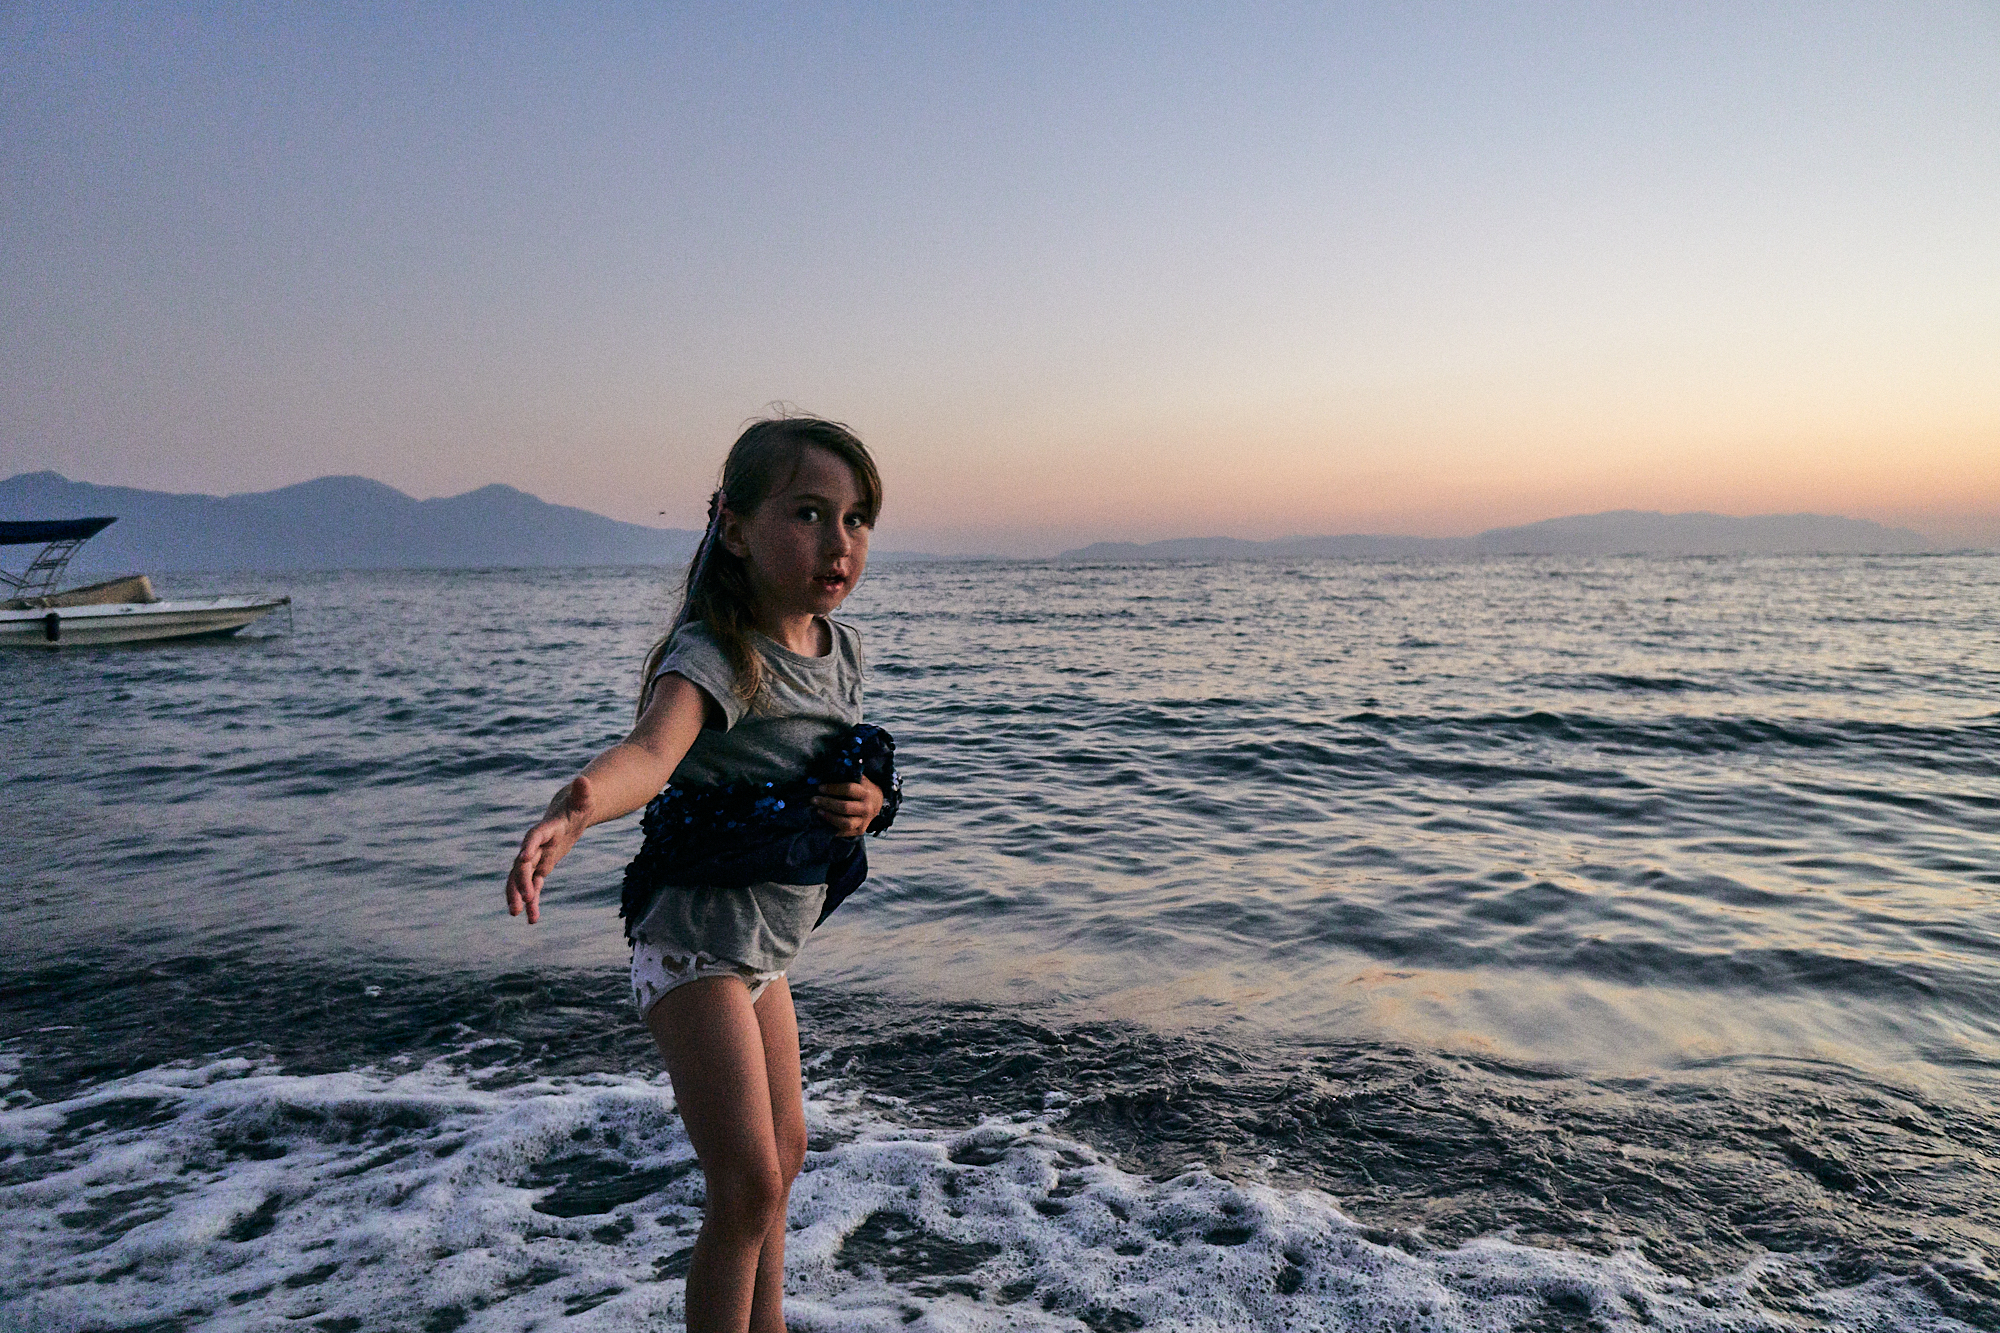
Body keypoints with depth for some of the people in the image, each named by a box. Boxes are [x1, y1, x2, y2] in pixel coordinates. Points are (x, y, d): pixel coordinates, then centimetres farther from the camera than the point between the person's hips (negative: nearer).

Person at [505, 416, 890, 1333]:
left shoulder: (841, 647, 0)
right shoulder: (715, 655, -24)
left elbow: (854, 771, 13)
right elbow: (651, 750, -44)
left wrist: (864, 803, -10)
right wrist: (573, 810, -65)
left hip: (765, 945, 9)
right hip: (695, 942, -8)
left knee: (783, 1156, 22)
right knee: (747, 1188, -7)